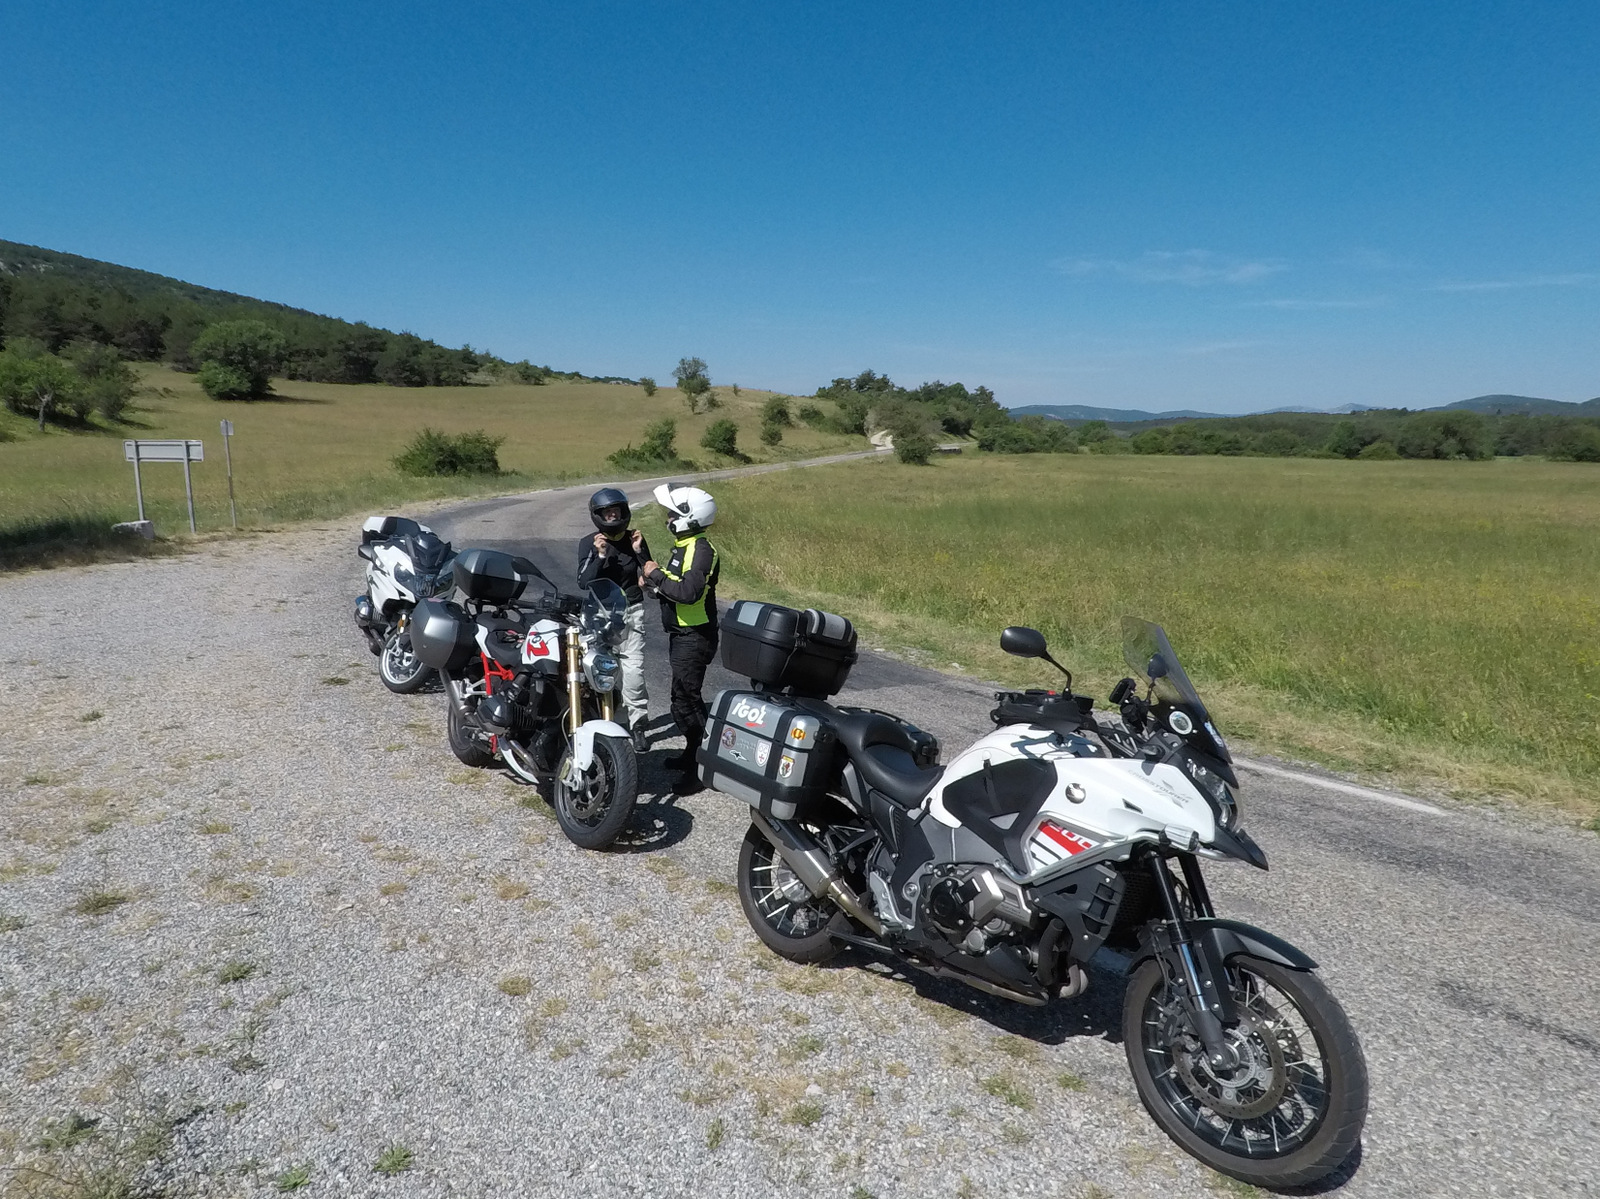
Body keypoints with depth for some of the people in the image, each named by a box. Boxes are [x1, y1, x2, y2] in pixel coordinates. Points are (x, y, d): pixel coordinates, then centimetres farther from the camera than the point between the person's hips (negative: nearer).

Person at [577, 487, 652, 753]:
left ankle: (638, 726, -1)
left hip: (632, 612, 0)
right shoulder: (588, 543, -1)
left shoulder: (634, 538, 2)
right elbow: (583, 581, -10)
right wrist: (600, 556, -21)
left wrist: (639, 551, -12)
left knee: (633, 671, -9)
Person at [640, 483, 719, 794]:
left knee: (685, 701, -9)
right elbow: (666, 584, 16)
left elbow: (688, 591, -34)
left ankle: (703, 768, -2)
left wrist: (656, 575, -22)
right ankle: (693, 753, 35)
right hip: (680, 636, 11)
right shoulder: (683, 546, 12)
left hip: (693, 639, -11)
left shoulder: (701, 550, -19)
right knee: (686, 697, 20)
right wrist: (643, 553, 13)